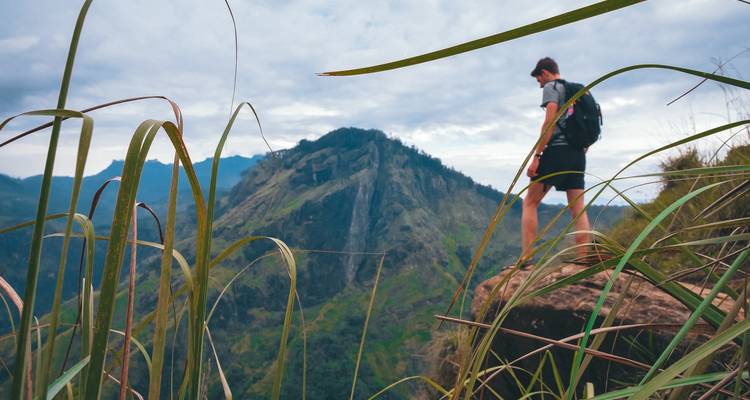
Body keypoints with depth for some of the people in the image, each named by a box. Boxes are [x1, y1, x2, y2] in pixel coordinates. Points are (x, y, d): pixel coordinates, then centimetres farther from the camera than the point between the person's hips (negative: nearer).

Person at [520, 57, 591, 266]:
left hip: (557, 149, -7)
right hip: (578, 154, 7)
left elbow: (550, 122, -13)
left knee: (530, 203, -2)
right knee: (578, 209, 3)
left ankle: (526, 258, -9)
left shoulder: (551, 87, 1)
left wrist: (536, 156, -15)